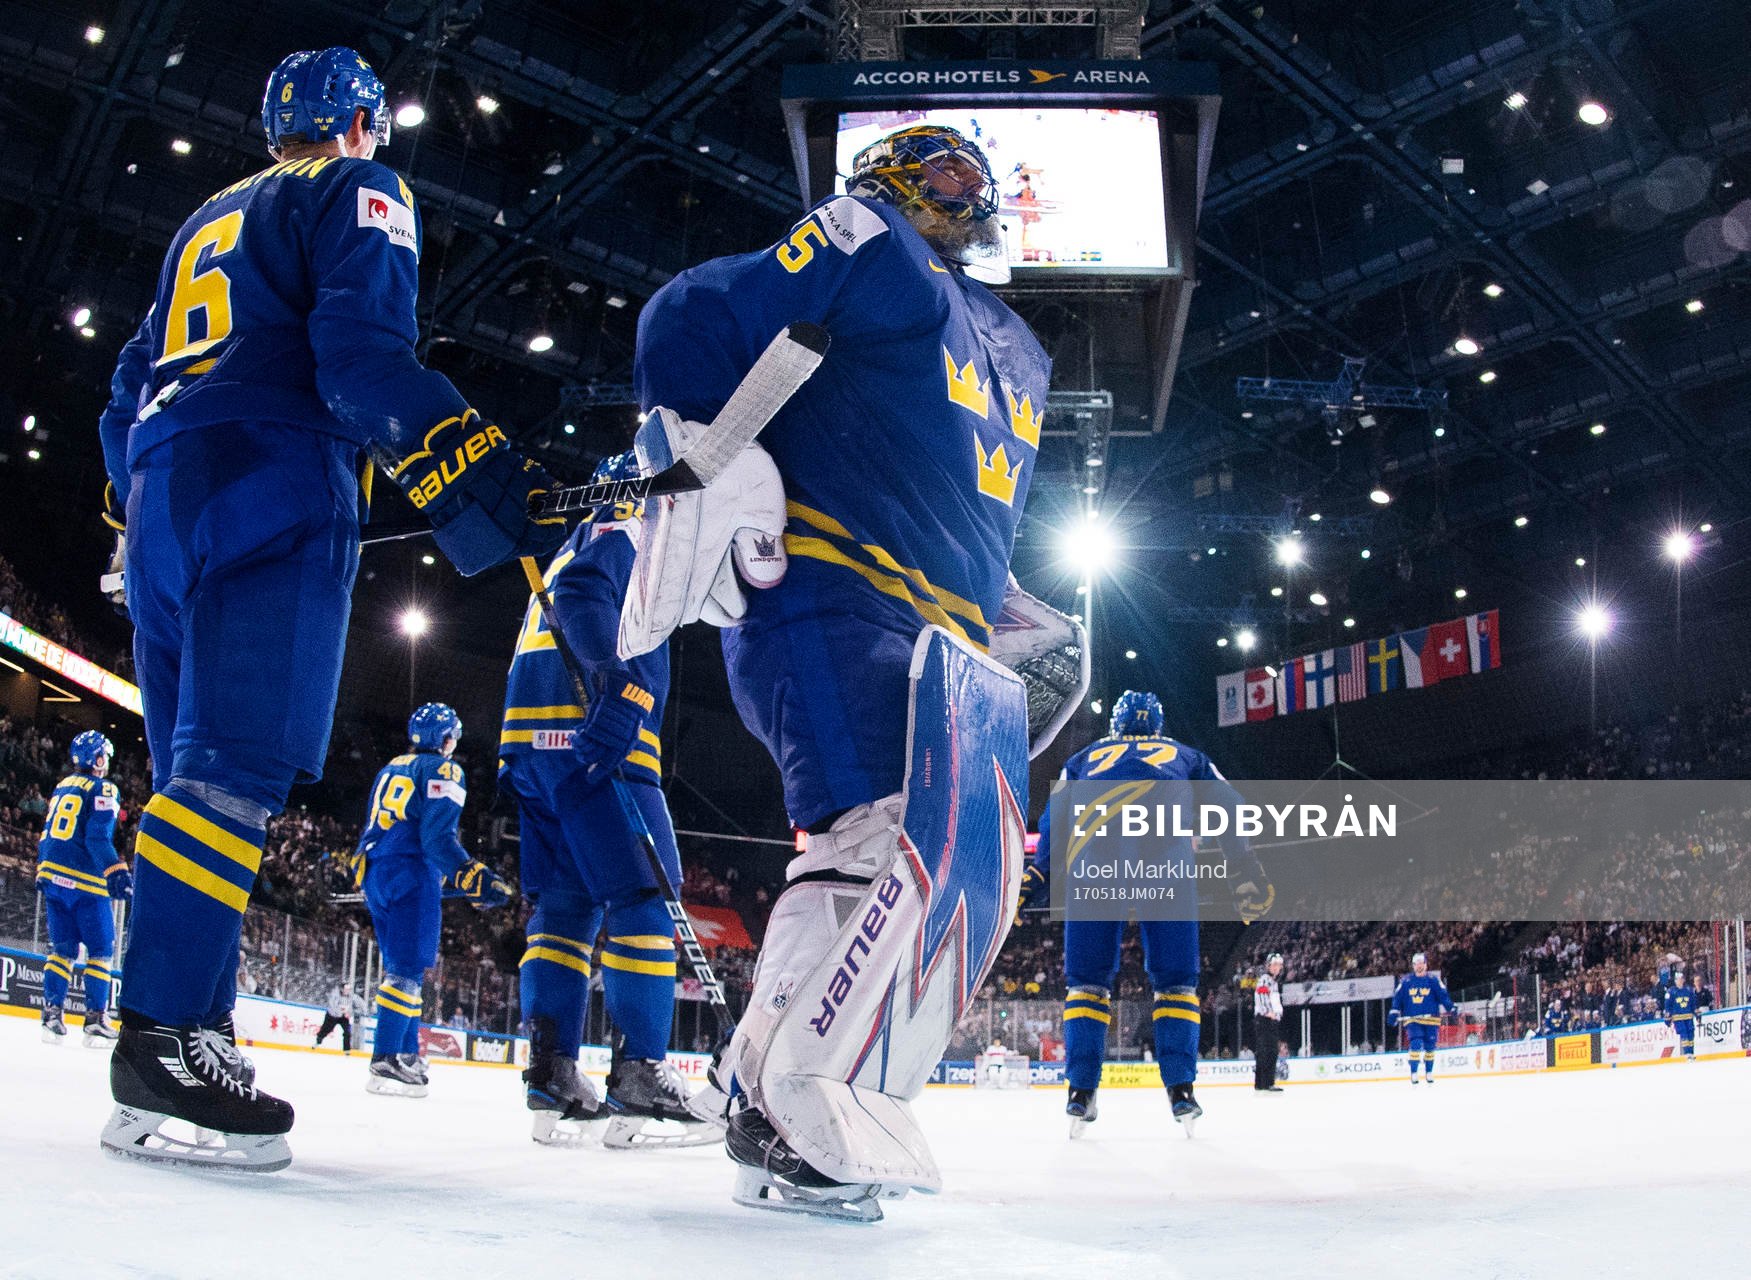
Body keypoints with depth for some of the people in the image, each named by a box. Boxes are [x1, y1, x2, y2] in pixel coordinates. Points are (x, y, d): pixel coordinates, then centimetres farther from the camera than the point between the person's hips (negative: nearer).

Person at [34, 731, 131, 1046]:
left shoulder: (62, 787, 17)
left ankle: (52, 1014, 4)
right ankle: (96, 1020, -3)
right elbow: (98, 837, -19)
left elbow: (47, 833, 22)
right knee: (100, 950, 0)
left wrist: (42, 871, 28)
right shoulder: (103, 790, -7)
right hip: (85, 882, -7)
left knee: (62, 948, 11)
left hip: (53, 877, 7)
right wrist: (116, 871, -25)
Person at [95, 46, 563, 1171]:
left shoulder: (207, 223, 30)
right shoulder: (360, 194, 6)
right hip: (272, 492, -9)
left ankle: (182, 1036, 5)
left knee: (199, 769, 8)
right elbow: (361, 349, -13)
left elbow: (134, 379, 29)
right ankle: (164, 1042, -26)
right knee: (240, 766, -17)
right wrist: (471, 474, -22)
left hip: (162, 499, 9)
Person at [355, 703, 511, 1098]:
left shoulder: (391, 769, 23)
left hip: (373, 873, 9)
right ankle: (385, 1062, -19)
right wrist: (474, 878, -23)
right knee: (408, 969, -12)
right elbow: (438, 836, -16)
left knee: (403, 967, 15)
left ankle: (407, 1054, 17)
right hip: (410, 876, -9)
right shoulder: (443, 770, -4)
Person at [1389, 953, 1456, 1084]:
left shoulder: (1433, 980, 2)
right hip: (1412, 1019, 0)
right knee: (1416, 1044, -16)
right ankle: (1413, 1073, -9)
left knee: (1430, 1047, 7)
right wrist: (1394, 1013, 1)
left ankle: (1429, 1073, 24)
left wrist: (1451, 1008, -15)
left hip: (1431, 1020, 1)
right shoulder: (1406, 981, 5)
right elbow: (1397, 997, 8)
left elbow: (1443, 995, -2)